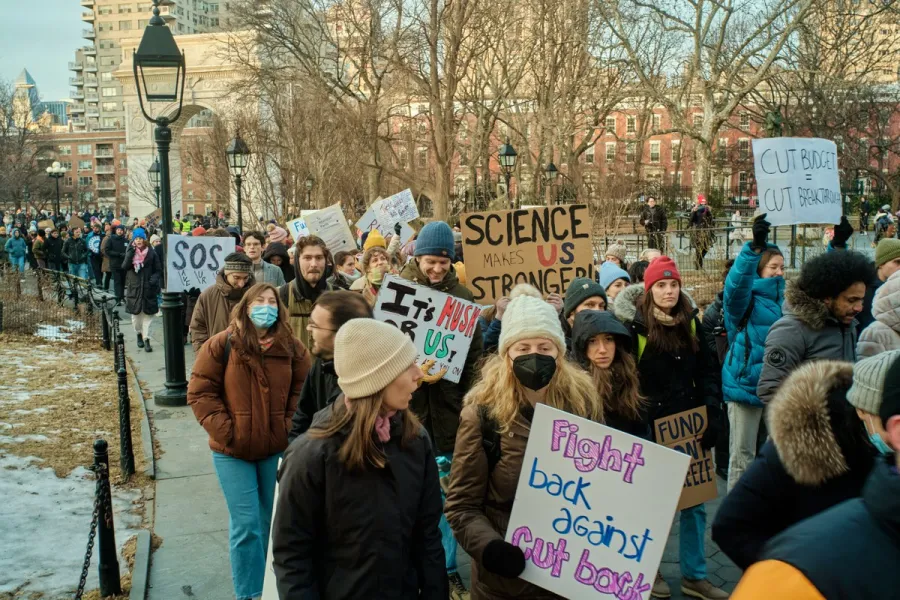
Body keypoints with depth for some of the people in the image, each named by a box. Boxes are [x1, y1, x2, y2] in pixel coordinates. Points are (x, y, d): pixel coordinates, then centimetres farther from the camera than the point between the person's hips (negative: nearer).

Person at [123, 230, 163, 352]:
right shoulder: (130, 252, 3)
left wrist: (154, 278, -15)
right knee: (136, 313, 9)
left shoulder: (151, 253, -1)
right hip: (134, 287, 2)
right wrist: (131, 253, -21)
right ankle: (139, 334, 30)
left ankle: (146, 339, -2)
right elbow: (124, 266, -12)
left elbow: (158, 269, 3)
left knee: (148, 314, -3)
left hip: (148, 288, -1)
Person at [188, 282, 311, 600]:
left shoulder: (291, 346, -3)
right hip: (233, 451, -2)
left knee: (272, 523, 16)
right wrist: (224, 431, -14)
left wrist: (289, 428, -4)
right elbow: (200, 392, -7)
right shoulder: (222, 344, -9)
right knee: (246, 525, -1)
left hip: (277, 448, 3)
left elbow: (304, 391, 6)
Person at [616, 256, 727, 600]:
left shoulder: (691, 323, 5)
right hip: (651, 427, -4)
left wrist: (712, 416, -2)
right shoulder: (634, 326, -9)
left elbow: (707, 373, 7)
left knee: (695, 502, 9)